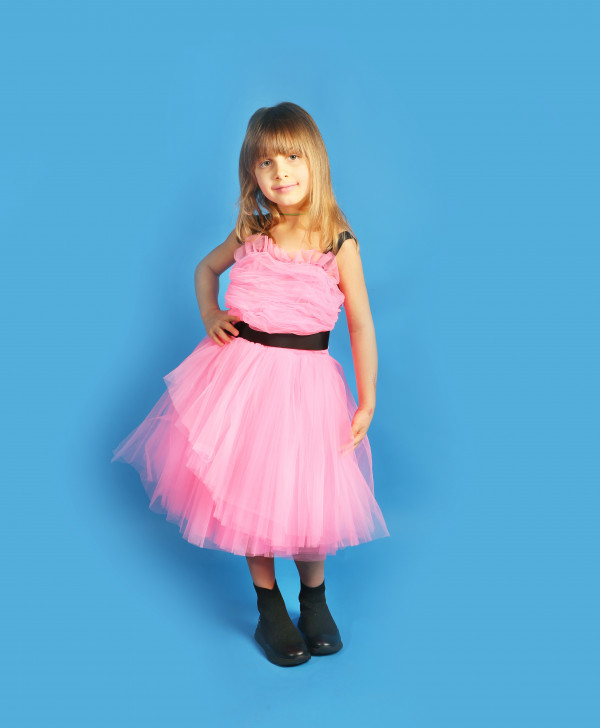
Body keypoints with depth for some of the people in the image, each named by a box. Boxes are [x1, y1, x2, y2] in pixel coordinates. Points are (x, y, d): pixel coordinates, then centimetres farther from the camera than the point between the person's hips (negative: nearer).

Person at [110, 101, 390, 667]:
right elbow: (206, 268, 23)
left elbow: (361, 325, 0)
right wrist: (209, 316, 4)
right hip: (241, 373, 2)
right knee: (248, 494, 8)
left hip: (307, 384, -2)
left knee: (308, 501, 2)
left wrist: (367, 403, -1)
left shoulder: (339, 242, -5)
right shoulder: (250, 233, 3)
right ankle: (269, 608, 30)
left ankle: (314, 599, 32)